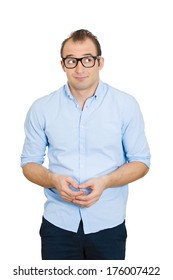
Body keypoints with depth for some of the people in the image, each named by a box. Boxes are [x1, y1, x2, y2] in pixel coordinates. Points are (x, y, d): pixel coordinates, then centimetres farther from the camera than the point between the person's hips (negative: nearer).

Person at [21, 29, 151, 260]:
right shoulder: (41, 109, -1)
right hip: (58, 224, 1)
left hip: (108, 224, 0)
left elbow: (141, 162, 0)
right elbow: (29, 163, 5)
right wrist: (54, 180, -16)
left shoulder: (126, 105, -4)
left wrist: (105, 182, -17)